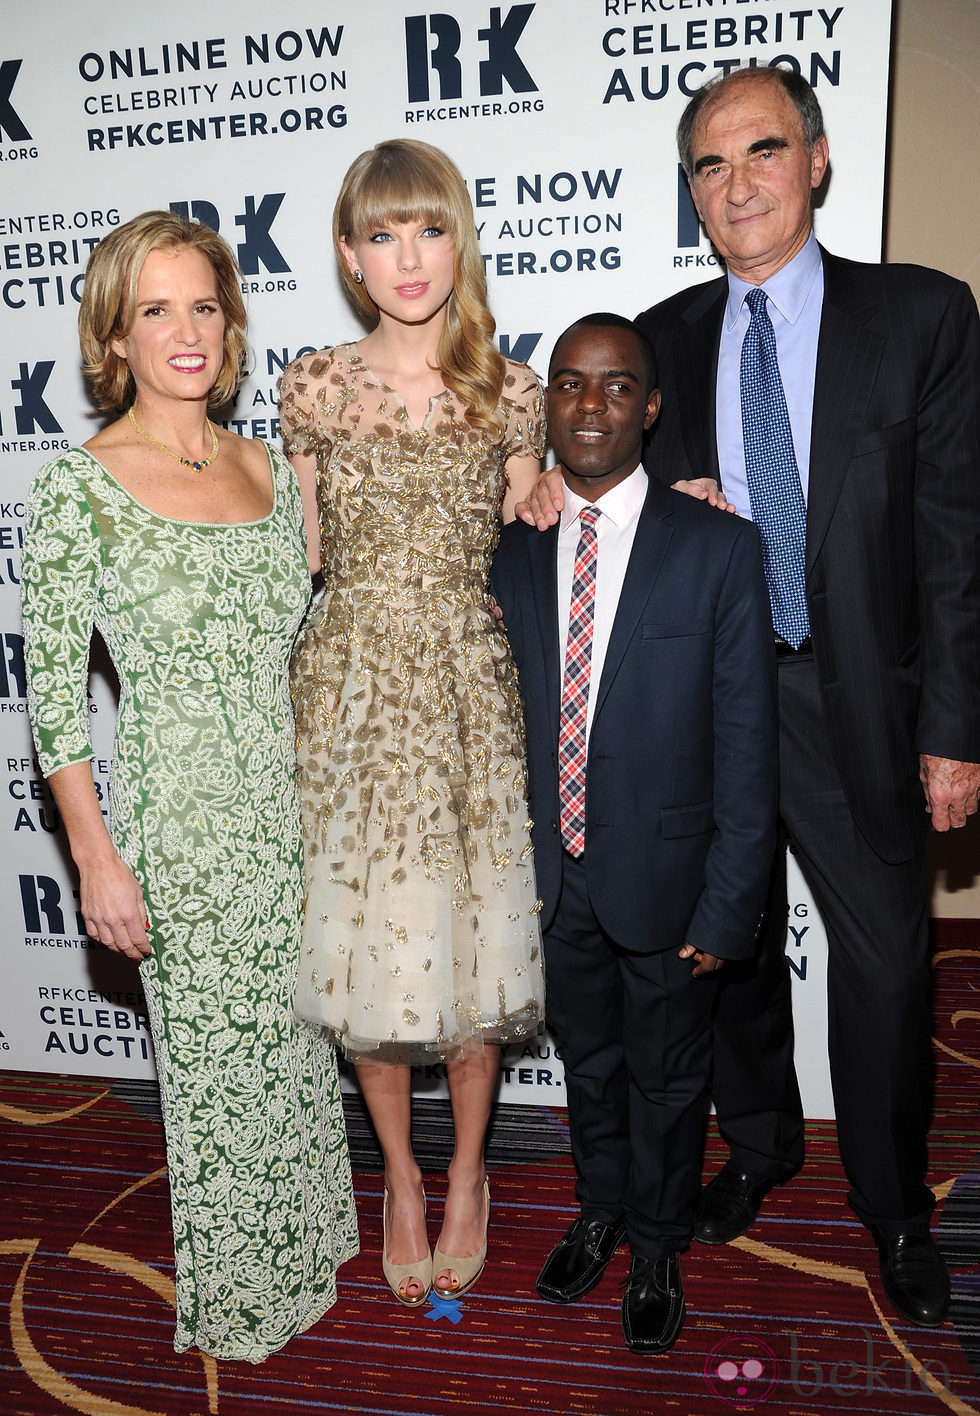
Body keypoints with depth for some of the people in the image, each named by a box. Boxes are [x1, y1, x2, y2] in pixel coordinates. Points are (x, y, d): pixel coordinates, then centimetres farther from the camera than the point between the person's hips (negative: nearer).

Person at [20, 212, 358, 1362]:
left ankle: (305, 1250, 44)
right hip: (180, 815, -5)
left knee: (295, 1042, 18)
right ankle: (237, 1298, 36)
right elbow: (52, 686, -10)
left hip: (291, 802, 5)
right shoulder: (80, 487, -10)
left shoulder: (267, 467, 6)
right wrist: (97, 858, -11)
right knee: (216, 1055, 10)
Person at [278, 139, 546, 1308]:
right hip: (350, 691, 1)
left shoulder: (510, 397, 1)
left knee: (472, 937, 9)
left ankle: (468, 1176, 35)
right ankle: (400, 1179, 34)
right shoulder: (313, 390, 1)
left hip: (471, 693, 0)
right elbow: (304, 562, 7)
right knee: (364, 941, 10)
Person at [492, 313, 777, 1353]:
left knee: (667, 1080, 19)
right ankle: (600, 1215, 51)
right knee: (588, 1063, 24)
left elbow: (746, 746, -12)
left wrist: (728, 906, -13)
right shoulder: (510, 549, -2)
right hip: (553, 874, 3)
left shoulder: (719, 548, -13)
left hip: (665, 876, -2)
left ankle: (657, 1248, 46)